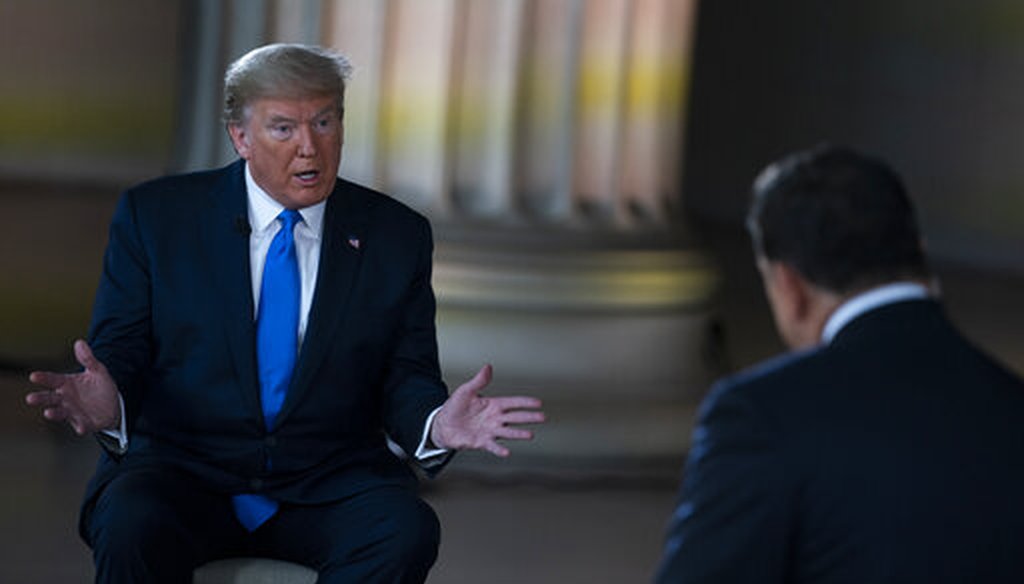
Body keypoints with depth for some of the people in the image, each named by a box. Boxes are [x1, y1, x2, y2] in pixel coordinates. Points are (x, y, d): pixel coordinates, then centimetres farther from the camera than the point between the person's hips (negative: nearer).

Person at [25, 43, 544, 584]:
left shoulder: (395, 236, 8)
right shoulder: (155, 216, 4)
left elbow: (404, 379, 8)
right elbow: (119, 355, 2)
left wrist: (437, 425, -17)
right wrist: (108, 404, -23)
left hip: (327, 486, 2)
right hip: (184, 472, -2)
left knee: (407, 531, -29)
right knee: (133, 529, -35)